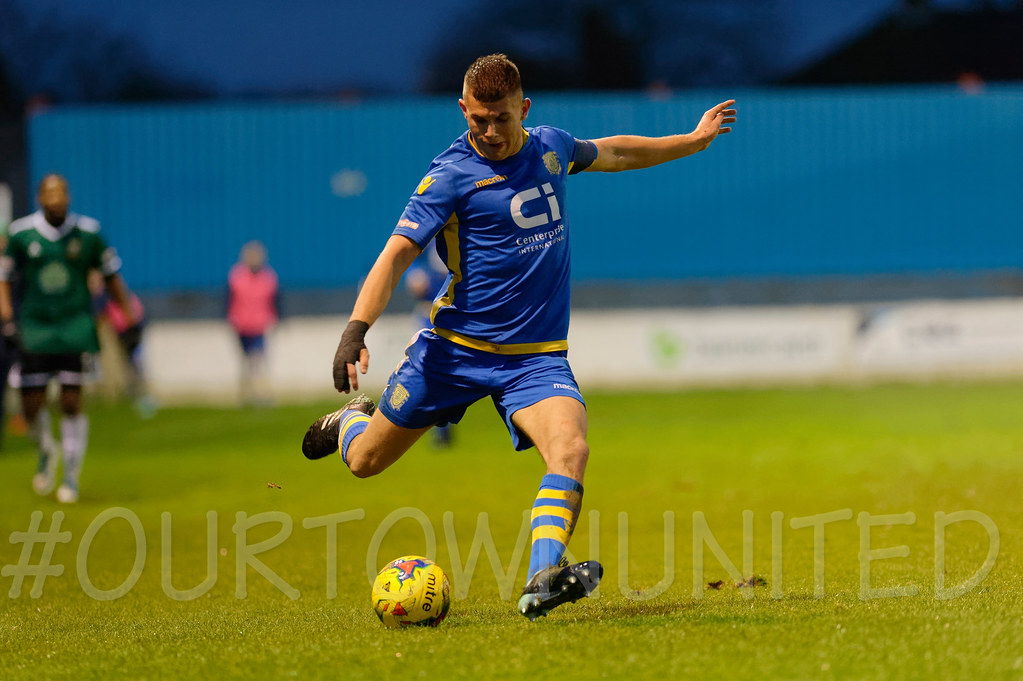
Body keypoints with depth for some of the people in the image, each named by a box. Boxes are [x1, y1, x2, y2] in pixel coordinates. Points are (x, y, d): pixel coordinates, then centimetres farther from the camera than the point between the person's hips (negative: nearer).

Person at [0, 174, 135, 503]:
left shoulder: (87, 233, -1)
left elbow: (111, 277, 10)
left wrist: (130, 319, 9)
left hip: (75, 326, 0)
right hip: (35, 327, 1)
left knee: (72, 402, -6)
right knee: (32, 404, -2)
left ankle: (71, 476, 5)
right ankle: (46, 451, 30)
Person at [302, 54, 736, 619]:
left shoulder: (549, 147, 5)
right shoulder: (452, 175, -13)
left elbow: (609, 153, 28)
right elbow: (397, 252, -21)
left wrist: (693, 140, 36)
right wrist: (357, 328, -35)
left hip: (537, 355, 3)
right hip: (454, 346, -2)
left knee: (570, 449, -27)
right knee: (366, 461, 9)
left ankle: (542, 580, -41)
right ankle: (351, 418, 46)